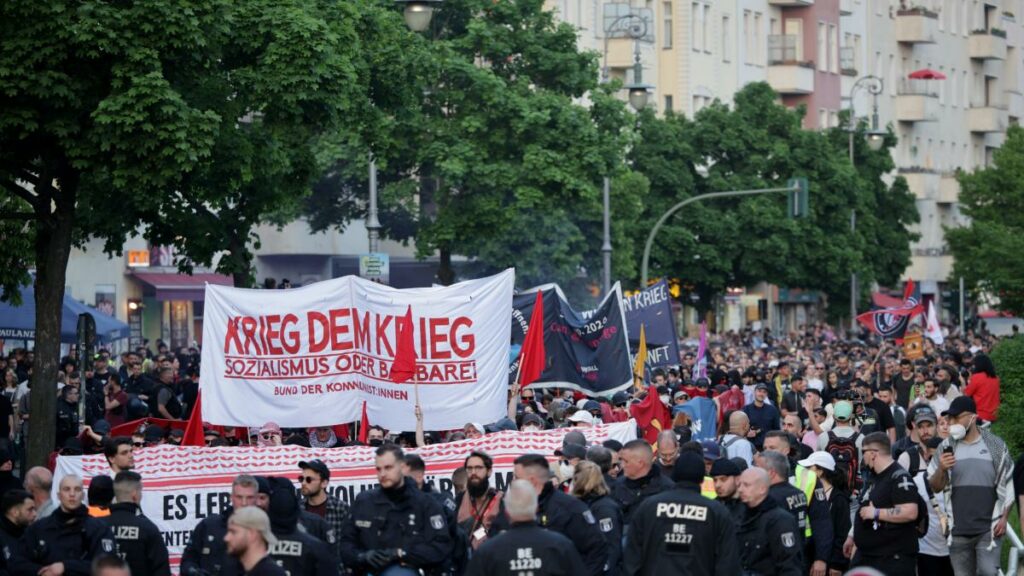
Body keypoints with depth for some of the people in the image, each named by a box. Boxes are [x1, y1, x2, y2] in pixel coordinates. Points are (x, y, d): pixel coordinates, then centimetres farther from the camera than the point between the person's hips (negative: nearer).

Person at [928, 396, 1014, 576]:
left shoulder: (996, 446, -2)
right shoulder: (946, 447, 3)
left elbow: (1007, 485, 4)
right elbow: (935, 487, 2)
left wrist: (1004, 517, -3)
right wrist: (942, 469, -18)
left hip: (989, 528, -3)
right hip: (958, 530, 3)